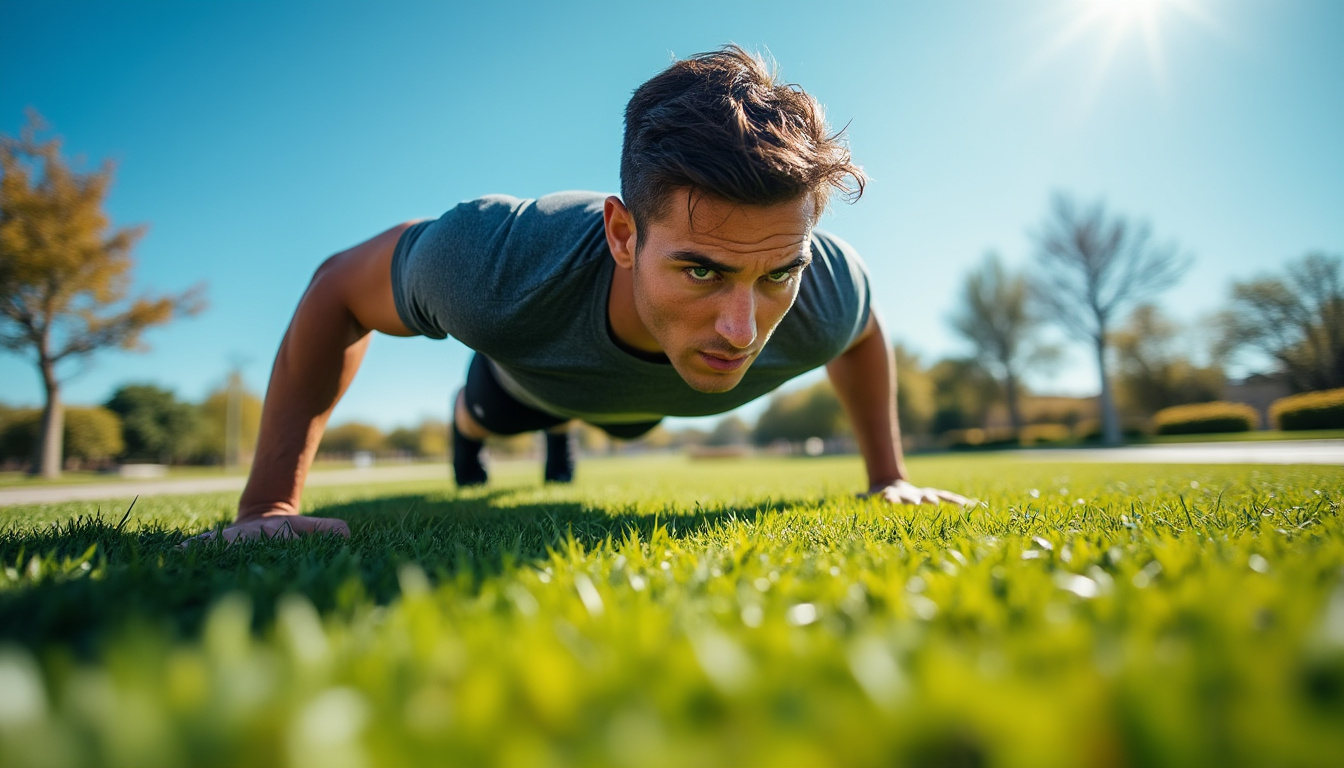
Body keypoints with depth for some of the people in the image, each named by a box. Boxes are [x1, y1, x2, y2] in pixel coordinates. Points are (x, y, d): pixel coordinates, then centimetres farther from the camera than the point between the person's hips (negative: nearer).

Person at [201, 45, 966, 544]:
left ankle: (564, 431, 74)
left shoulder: (824, 292, -43)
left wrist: (890, 475, -10)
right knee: (487, 415, 34)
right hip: (533, 370, -1)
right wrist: (270, 500, -32)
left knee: (613, 424, 38)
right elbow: (337, 288, -29)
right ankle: (465, 426, 72)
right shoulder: (494, 263, -51)